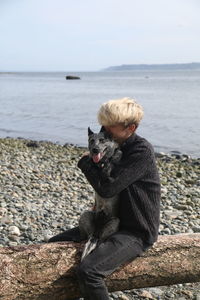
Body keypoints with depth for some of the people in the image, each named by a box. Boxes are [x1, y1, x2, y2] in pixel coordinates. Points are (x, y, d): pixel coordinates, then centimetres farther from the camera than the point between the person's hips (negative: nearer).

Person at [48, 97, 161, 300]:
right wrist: (95, 161, -6)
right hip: (112, 222, 9)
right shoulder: (116, 145, 4)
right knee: (55, 244, 8)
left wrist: (86, 162, -11)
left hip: (136, 233, -9)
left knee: (88, 271, -28)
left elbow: (106, 188, -26)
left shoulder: (142, 151, -21)